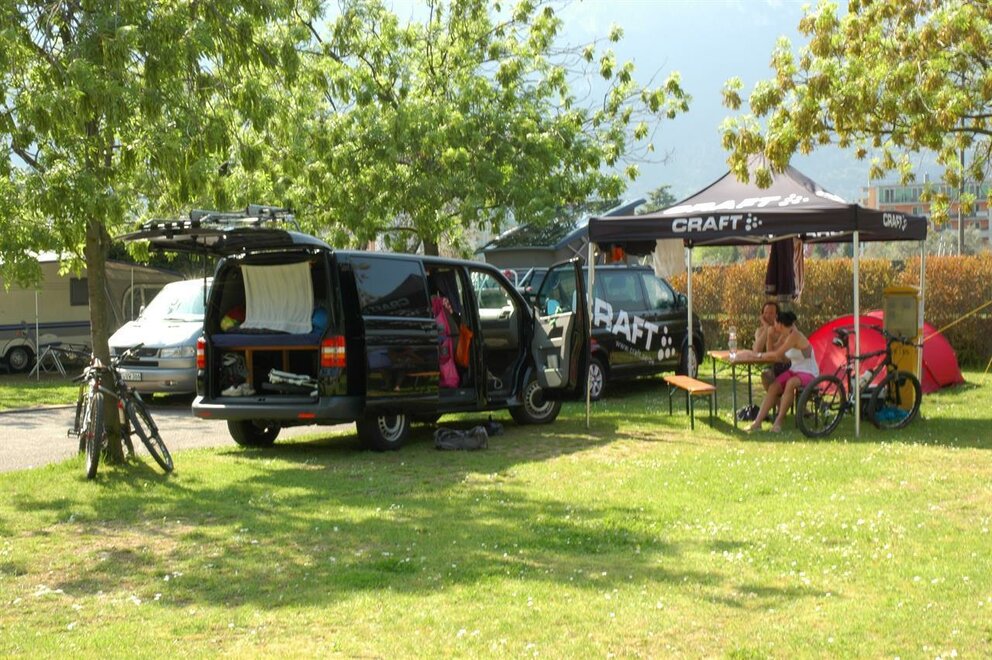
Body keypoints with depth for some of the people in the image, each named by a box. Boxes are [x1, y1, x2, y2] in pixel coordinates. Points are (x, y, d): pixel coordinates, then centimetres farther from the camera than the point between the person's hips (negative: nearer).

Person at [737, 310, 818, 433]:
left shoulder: (794, 335, -21)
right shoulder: (785, 335, 7)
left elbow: (777, 354, -25)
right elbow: (774, 351, 8)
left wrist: (760, 355, -9)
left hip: (808, 373, -9)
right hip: (794, 370, 9)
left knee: (790, 383, -38)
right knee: (772, 387, -14)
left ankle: (778, 421, -32)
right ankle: (758, 422, -17)